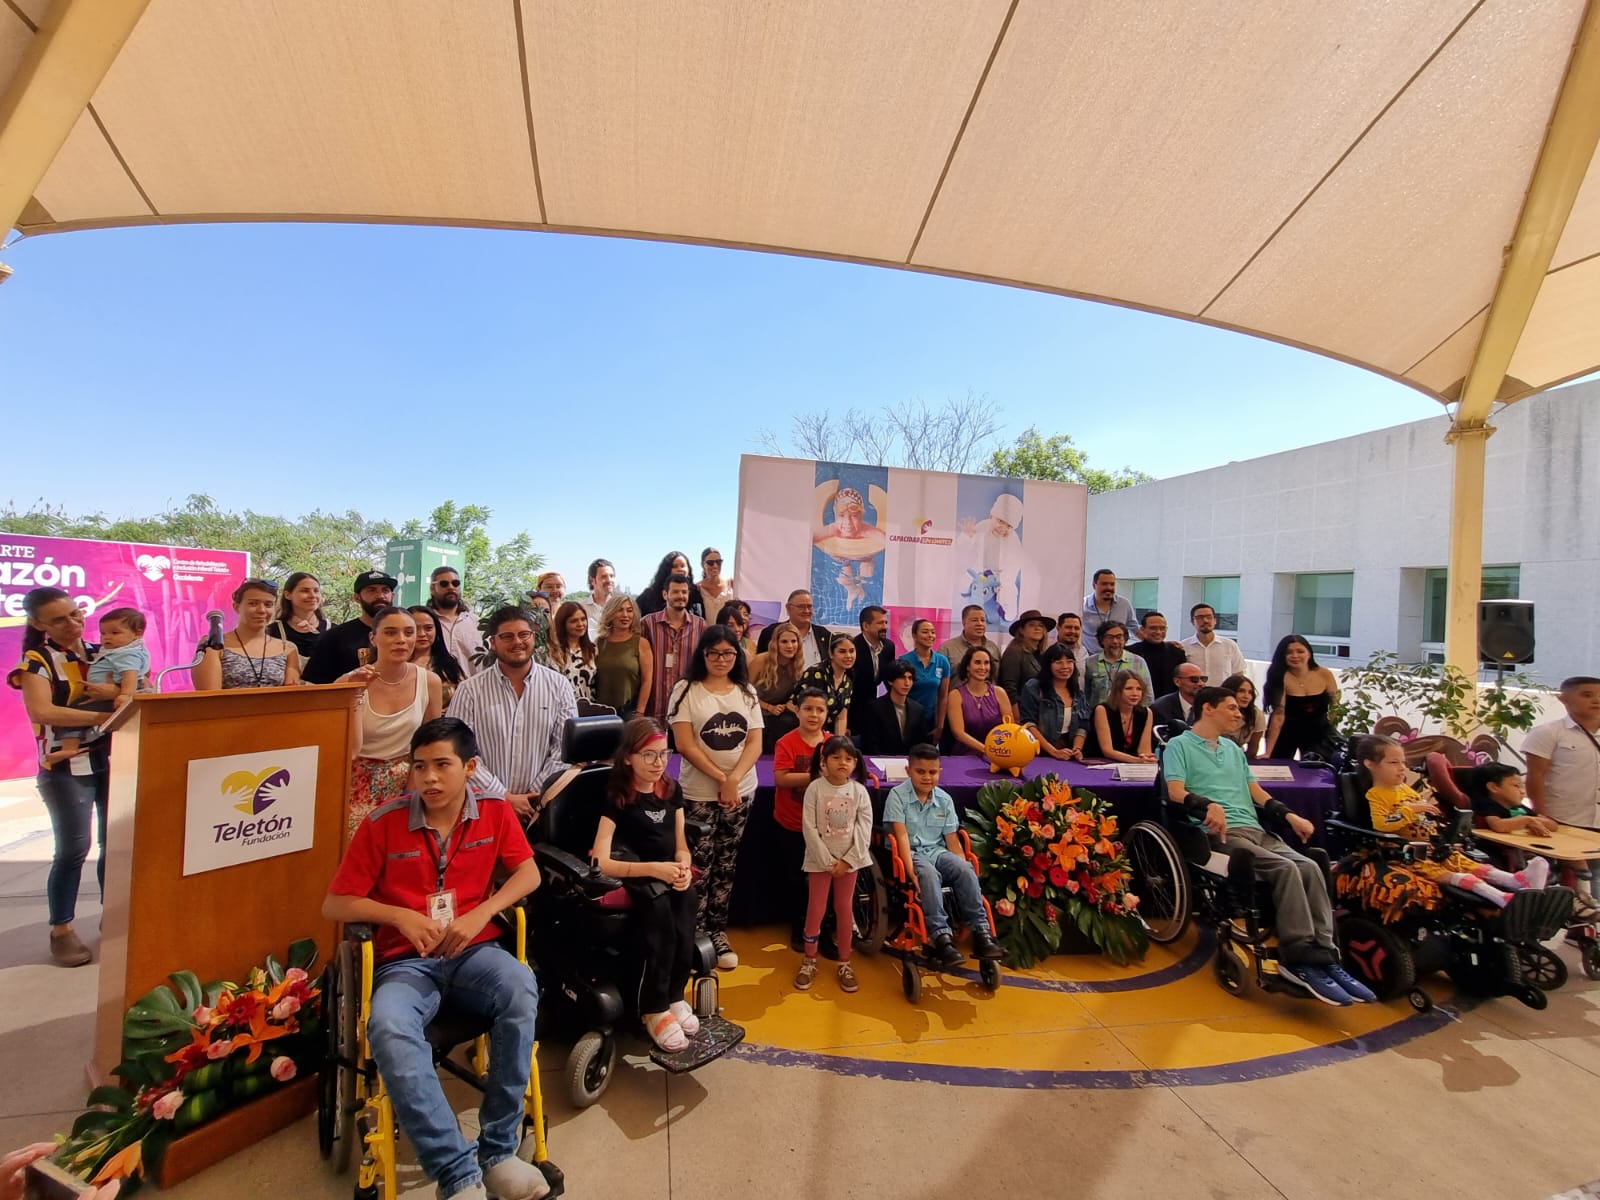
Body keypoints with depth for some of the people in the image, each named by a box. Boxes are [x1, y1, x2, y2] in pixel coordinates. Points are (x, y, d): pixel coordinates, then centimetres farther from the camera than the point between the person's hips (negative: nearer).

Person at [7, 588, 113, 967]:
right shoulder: (37, 661, -6)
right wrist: (102, 716, -24)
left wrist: (116, 692, -15)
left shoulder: (102, 652, 7)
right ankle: (62, 929, 15)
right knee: (73, 848, -2)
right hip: (66, 768, -4)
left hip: (113, 761, 4)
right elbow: (41, 712, -20)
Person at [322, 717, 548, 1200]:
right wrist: (401, 916, -16)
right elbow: (334, 904, 0)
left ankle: (498, 1151, -14)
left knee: (521, 989, -31)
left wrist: (480, 913, -15)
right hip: (406, 962, 0)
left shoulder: (495, 812, -2)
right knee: (388, 1027, -34)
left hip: (473, 952, 1)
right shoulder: (383, 823, -7)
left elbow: (529, 873, 1)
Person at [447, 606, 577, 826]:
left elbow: (565, 748, 0)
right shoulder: (470, 690, 0)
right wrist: (504, 797, -10)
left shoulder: (558, 685, 2)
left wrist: (536, 797, -7)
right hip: (484, 806, 0)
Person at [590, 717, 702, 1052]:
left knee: (687, 899, -28)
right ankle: (654, 1009, -18)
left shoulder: (672, 790, 5)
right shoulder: (616, 796, -11)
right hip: (627, 879, -4)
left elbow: (681, 846, 9)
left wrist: (683, 868, -15)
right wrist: (654, 869, -28)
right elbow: (599, 863, -18)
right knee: (660, 906, -34)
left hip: (666, 875, 4)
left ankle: (674, 996, -12)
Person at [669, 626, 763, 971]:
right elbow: (685, 744, -11)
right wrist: (721, 779, -14)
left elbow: (755, 742, 1)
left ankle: (718, 931, 25)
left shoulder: (746, 692, 6)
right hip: (698, 793, -3)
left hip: (741, 792, 4)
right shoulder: (687, 690, -5)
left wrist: (734, 779, -13)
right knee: (699, 865, 2)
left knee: (726, 865, 11)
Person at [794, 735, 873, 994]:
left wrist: (848, 859, -12)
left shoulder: (859, 790, -7)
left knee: (845, 909, 12)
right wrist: (827, 860, -15)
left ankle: (844, 963, 27)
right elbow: (809, 828, -14)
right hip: (820, 858, -2)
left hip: (849, 858, 2)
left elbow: (865, 829, -6)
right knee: (816, 909, 6)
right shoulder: (815, 788, -13)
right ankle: (809, 961, 25)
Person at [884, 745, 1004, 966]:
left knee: (965, 869, -25)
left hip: (937, 851, 4)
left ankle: (980, 931, -20)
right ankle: (941, 935, -33)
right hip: (911, 853, -4)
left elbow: (952, 839, 6)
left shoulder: (945, 799, 6)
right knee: (929, 874, -35)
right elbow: (902, 836, -16)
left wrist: (963, 867, -6)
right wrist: (911, 871, -26)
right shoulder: (898, 795, -8)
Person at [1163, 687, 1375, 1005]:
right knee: (1286, 869, -27)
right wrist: (1209, 805, -29)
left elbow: (1256, 791, 26)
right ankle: (1300, 959, -24)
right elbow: (1175, 792, -11)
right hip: (1218, 833, -7)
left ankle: (1324, 956, -19)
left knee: (1310, 868, -19)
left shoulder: (1233, 748, 30)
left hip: (1256, 830, 7)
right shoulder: (1179, 745, 3)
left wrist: (1289, 815, 8)